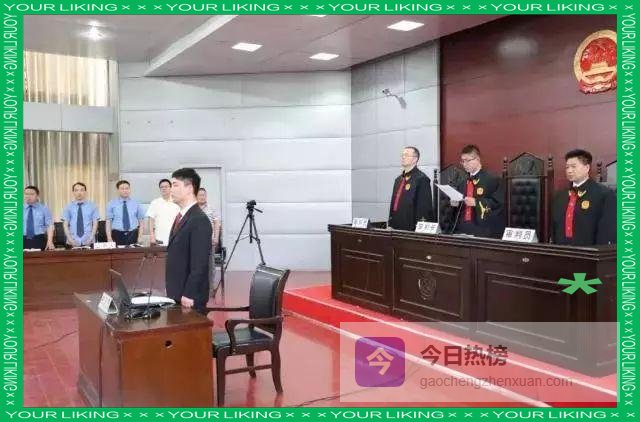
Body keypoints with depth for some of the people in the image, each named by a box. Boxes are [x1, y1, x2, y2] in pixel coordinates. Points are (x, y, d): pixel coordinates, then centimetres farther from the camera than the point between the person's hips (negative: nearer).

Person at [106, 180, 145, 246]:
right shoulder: (111, 204, 5)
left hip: (133, 235, 1)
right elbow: (108, 222, 2)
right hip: (117, 235, -1)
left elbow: (141, 222, 7)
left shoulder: (136, 203, 8)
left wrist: (140, 237, -4)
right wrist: (109, 239, -8)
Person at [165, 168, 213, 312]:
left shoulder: (199, 220, -17)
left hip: (190, 297, -8)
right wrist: (171, 289, 16)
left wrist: (189, 295, -20)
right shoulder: (181, 216, 13)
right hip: (176, 293, 9)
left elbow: (200, 263, -21)